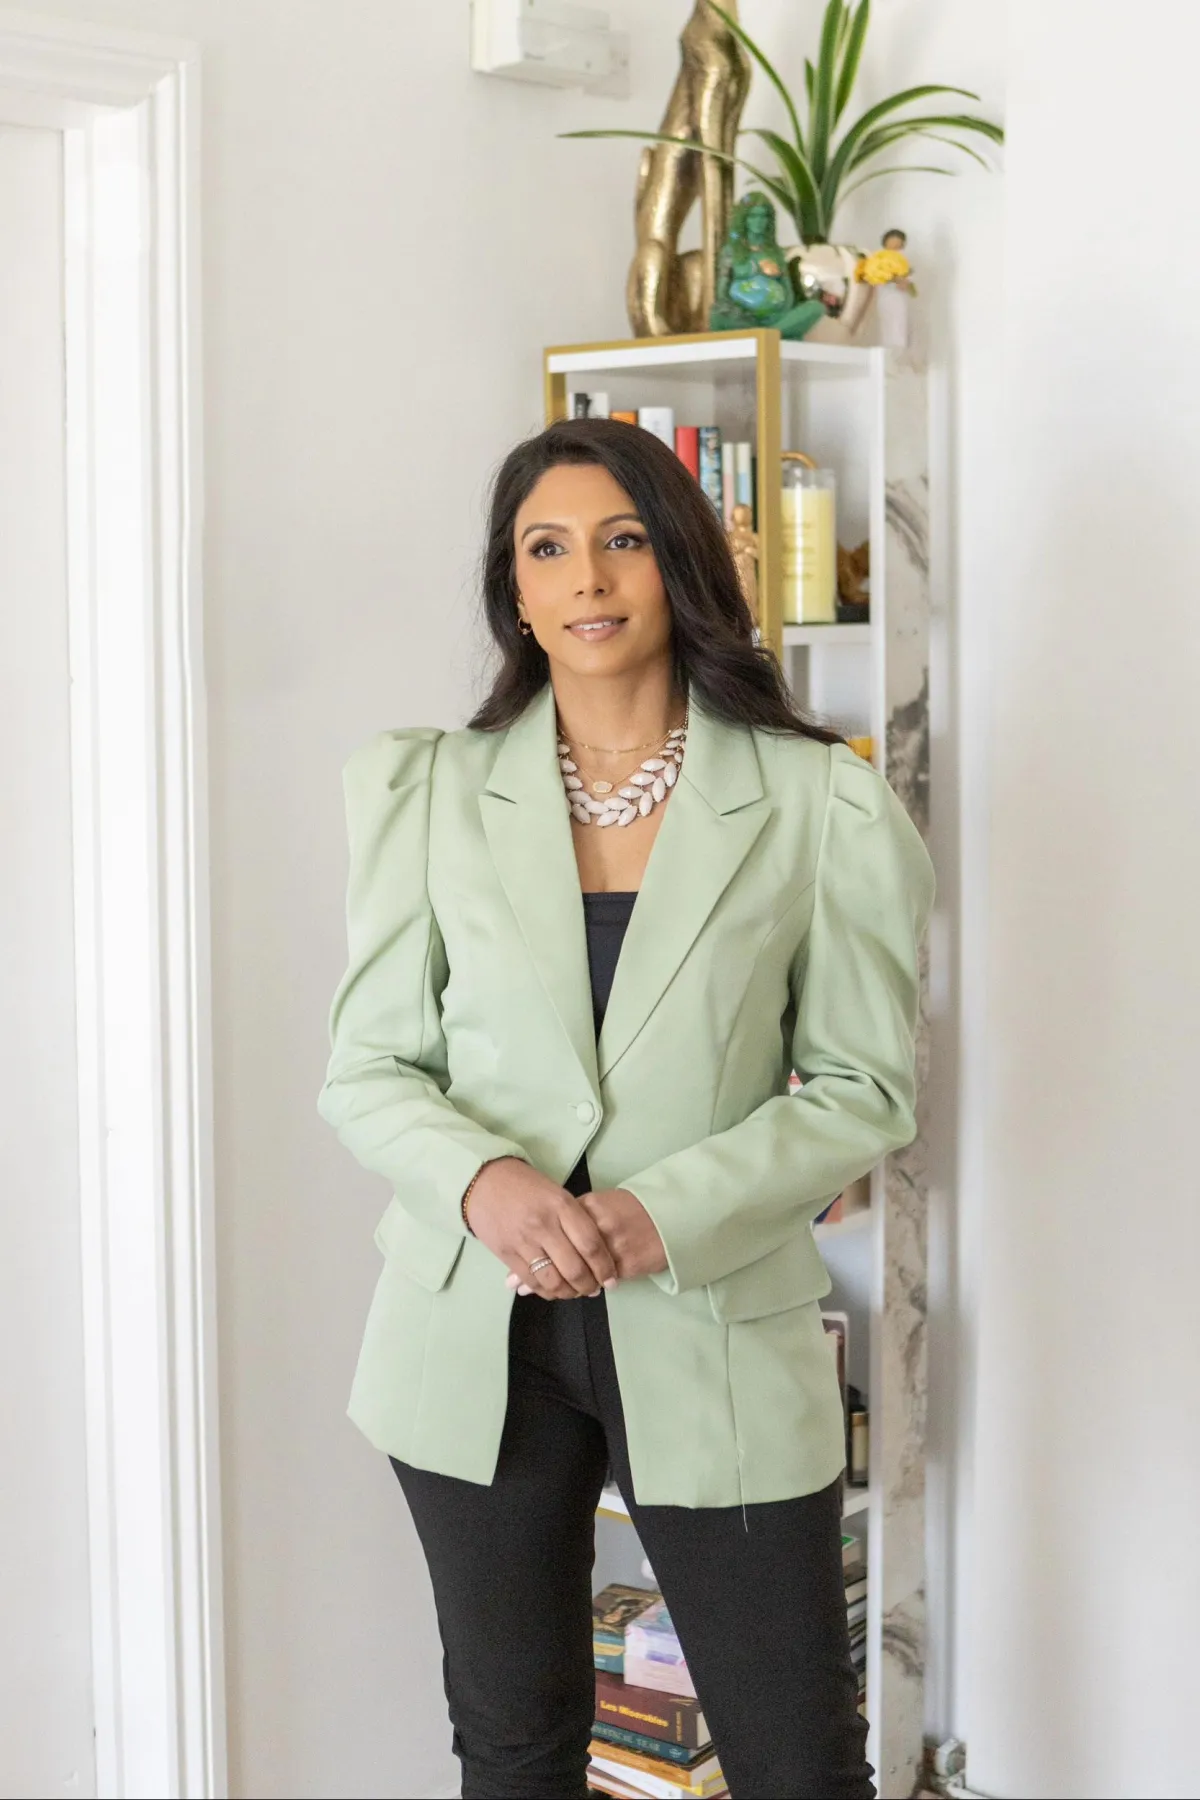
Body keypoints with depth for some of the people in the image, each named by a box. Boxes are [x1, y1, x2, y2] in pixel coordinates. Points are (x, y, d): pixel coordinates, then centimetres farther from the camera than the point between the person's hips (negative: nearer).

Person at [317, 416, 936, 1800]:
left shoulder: (816, 803, -4)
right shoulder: (430, 791, 1)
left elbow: (863, 1088, -3)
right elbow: (366, 1069, 1)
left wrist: (666, 1213, -17)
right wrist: (483, 1178, -20)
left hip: (713, 1332, -1)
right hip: (479, 1333, 2)